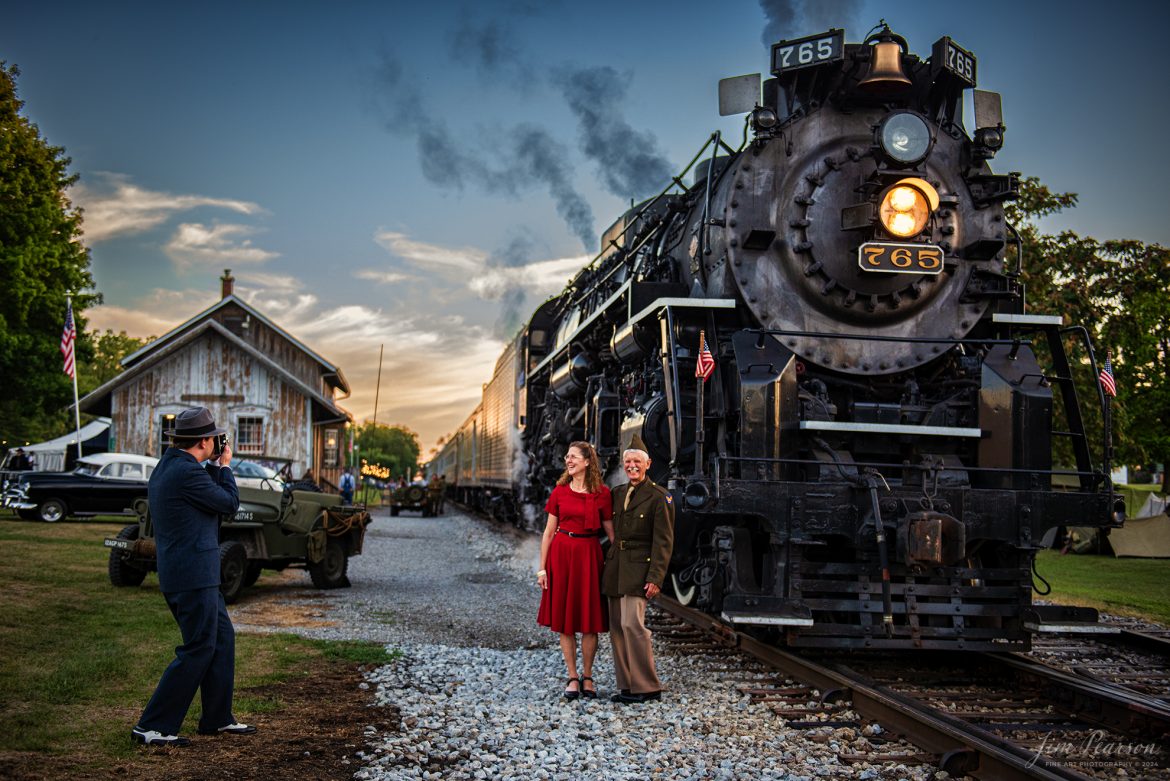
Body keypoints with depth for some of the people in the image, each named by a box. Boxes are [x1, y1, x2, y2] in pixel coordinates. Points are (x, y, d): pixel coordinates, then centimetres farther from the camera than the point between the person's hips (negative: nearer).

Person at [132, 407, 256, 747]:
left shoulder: (166, 467, 12)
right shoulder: (187, 472, -19)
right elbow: (230, 503, -9)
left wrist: (213, 467, 14)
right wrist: (224, 466, 4)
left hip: (178, 574, 11)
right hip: (194, 575, -11)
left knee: (222, 637, 17)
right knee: (198, 650, -5)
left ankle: (217, 719, 24)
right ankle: (151, 727, -2)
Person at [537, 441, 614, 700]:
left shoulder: (602, 493, -1)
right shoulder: (559, 491, 3)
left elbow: (611, 532, 3)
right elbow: (549, 532, 6)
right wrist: (542, 567, 3)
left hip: (589, 556, -1)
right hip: (561, 554, 1)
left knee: (589, 620, 2)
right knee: (564, 621, 4)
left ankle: (587, 677, 15)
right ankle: (572, 678, 13)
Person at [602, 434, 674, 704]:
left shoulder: (659, 497, -5)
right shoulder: (617, 493, 15)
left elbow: (663, 542, -9)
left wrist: (655, 578, -15)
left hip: (639, 567, -7)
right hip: (615, 567, 7)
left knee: (632, 624, -15)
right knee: (617, 628, 5)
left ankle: (647, 687, -7)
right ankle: (627, 686, 11)